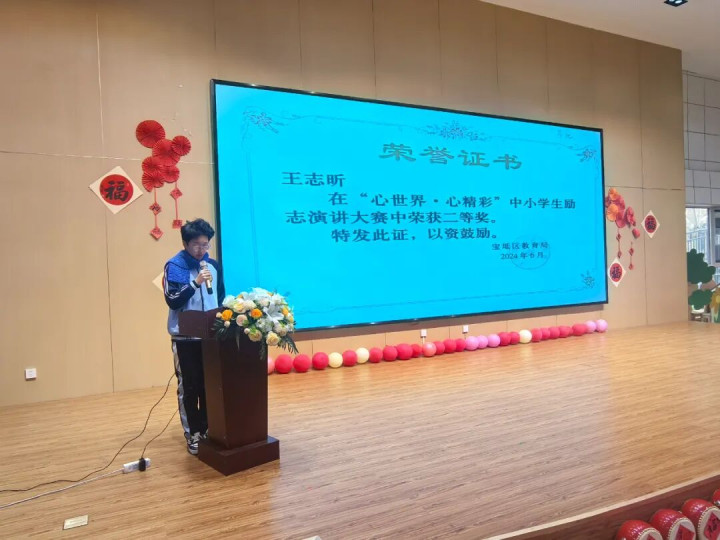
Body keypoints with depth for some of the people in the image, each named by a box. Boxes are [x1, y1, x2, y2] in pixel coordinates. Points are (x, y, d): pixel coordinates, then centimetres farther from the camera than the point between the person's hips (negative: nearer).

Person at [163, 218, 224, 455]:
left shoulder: (214, 265, 9)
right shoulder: (174, 266, -7)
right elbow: (172, 301, -16)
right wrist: (196, 282, -25)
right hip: (185, 337, -4)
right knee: (188, 387, 2)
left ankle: (206, 429, 21)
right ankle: (193, 434, 12)